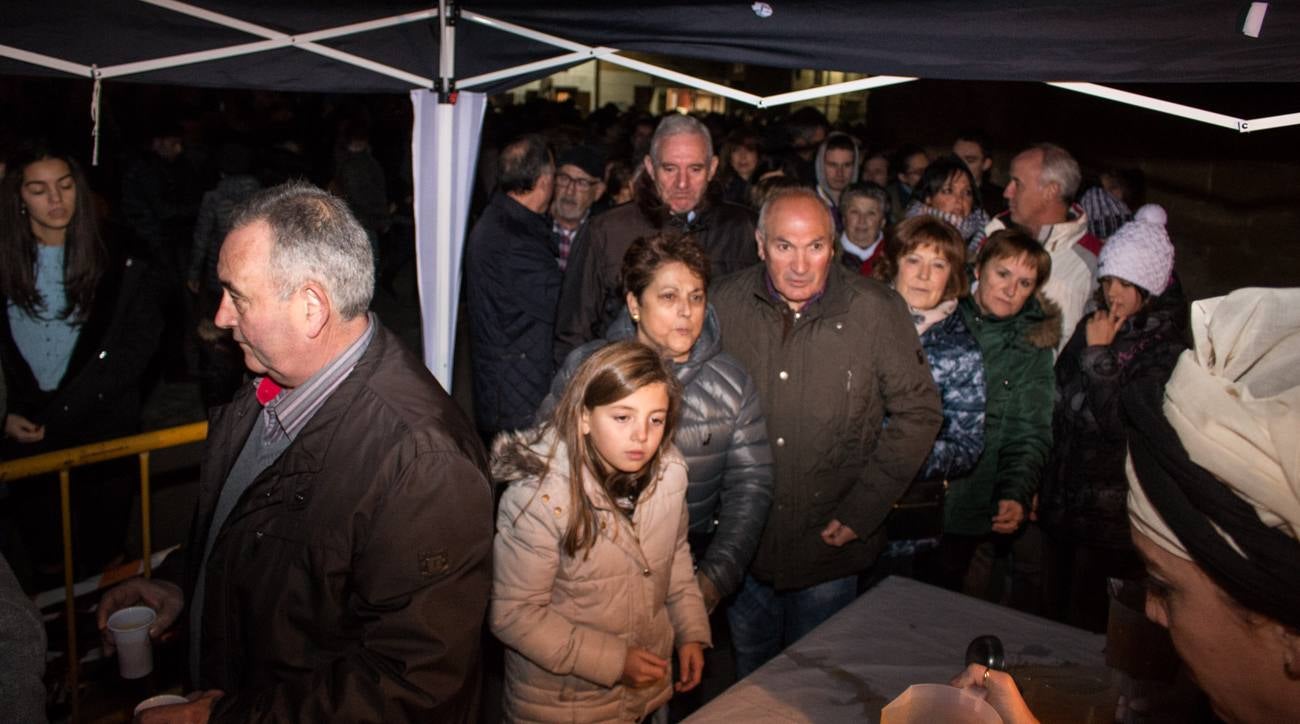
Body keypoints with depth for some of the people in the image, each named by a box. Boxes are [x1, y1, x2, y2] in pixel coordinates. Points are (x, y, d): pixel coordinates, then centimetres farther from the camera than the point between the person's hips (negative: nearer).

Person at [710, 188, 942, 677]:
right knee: (749, 677, 23)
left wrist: (863, 509, -10)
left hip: (830, 545, -2)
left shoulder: (877, 311, -13)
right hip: (742, 540, 2)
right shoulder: (725, 304, -7)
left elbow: (917, 412, -6)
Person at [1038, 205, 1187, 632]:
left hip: (1110, 512, -6)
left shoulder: (1166, 346, -12)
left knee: (1083, 625, 4)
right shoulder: (1093, 326, 6)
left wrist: (1098, 355, -18)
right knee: (1053, 608, 16)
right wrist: (1039, 485, 13)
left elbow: (1123, 423, -21)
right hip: (1062, 497, 6)